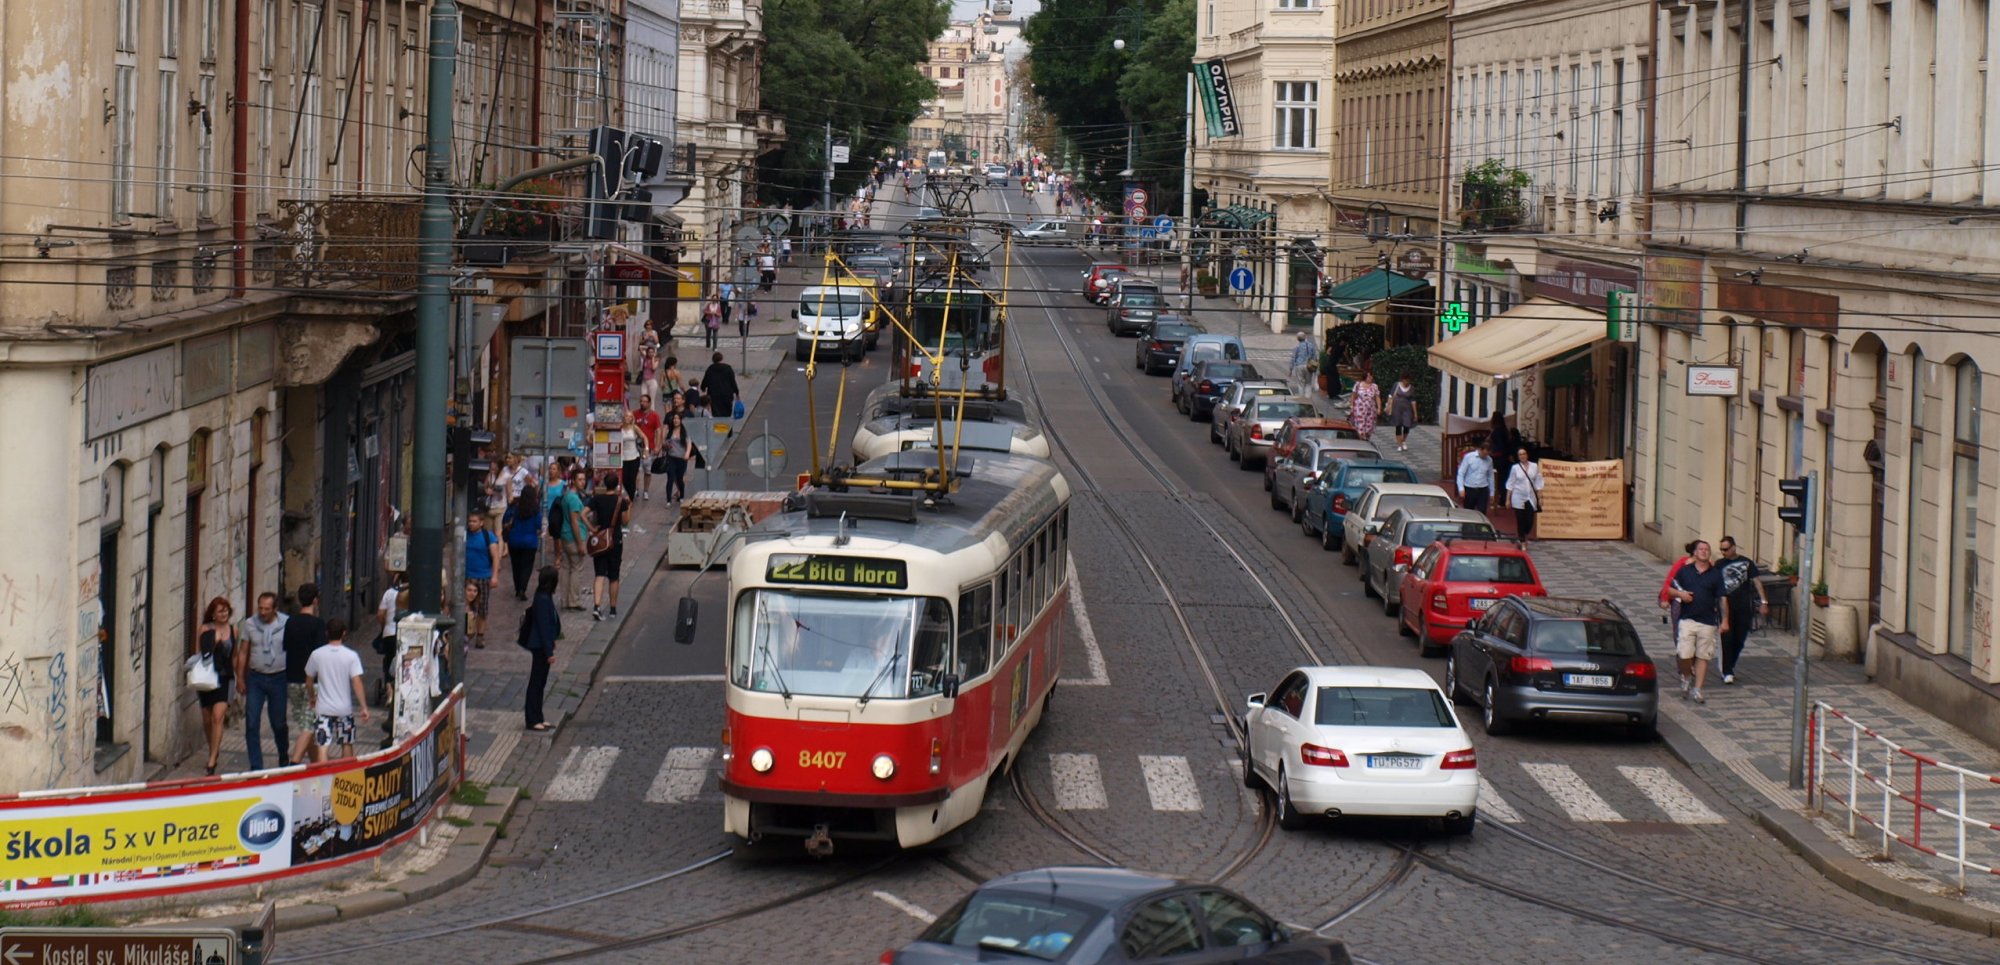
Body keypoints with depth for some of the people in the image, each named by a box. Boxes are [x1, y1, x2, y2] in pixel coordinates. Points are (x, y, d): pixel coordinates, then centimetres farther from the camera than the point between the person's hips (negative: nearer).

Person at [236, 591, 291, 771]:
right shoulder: (250, 624, 0)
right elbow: (243, 652, 7)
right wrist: (240, 678, 4)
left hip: (279, 678, -1)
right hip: (256, 678, 1)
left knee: (279, 723, 10)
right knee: (251, 724, -5)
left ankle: (284, 758, 34)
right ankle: (256, 766, 0)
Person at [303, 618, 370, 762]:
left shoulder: (317, 654, -3)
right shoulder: (351, 656, -8)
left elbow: (309, 681, 7)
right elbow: (356, 683, -12)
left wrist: (312, 696, 26)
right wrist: (364, 707, -7)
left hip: (323, 708, 0)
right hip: (344, 708, 0)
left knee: (322, 746, -5)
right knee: (347, 744, 18)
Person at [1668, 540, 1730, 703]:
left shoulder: (1715, 574, 5)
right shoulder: (1685, 571, 6)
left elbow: (1722, 599, 5)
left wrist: (1725, 621, 0)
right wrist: (1680, 594, -10)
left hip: (1708, 622, 0)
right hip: (1687, 620, 0)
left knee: (1703, 657, 1)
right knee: (1685, 655, -9)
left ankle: (1697, 690, 7)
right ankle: (1685, 679, 20)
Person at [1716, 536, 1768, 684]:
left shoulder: (1746, 563, 3)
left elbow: (1756, 582, 3)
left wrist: (1763, 601, -4)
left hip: (1743, 608, 0)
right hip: (1726, 607, 0)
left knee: (1739, 639, 6)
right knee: (1727, 639, -8)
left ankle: (1729, 667, 24)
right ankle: (1727, 672, -5)